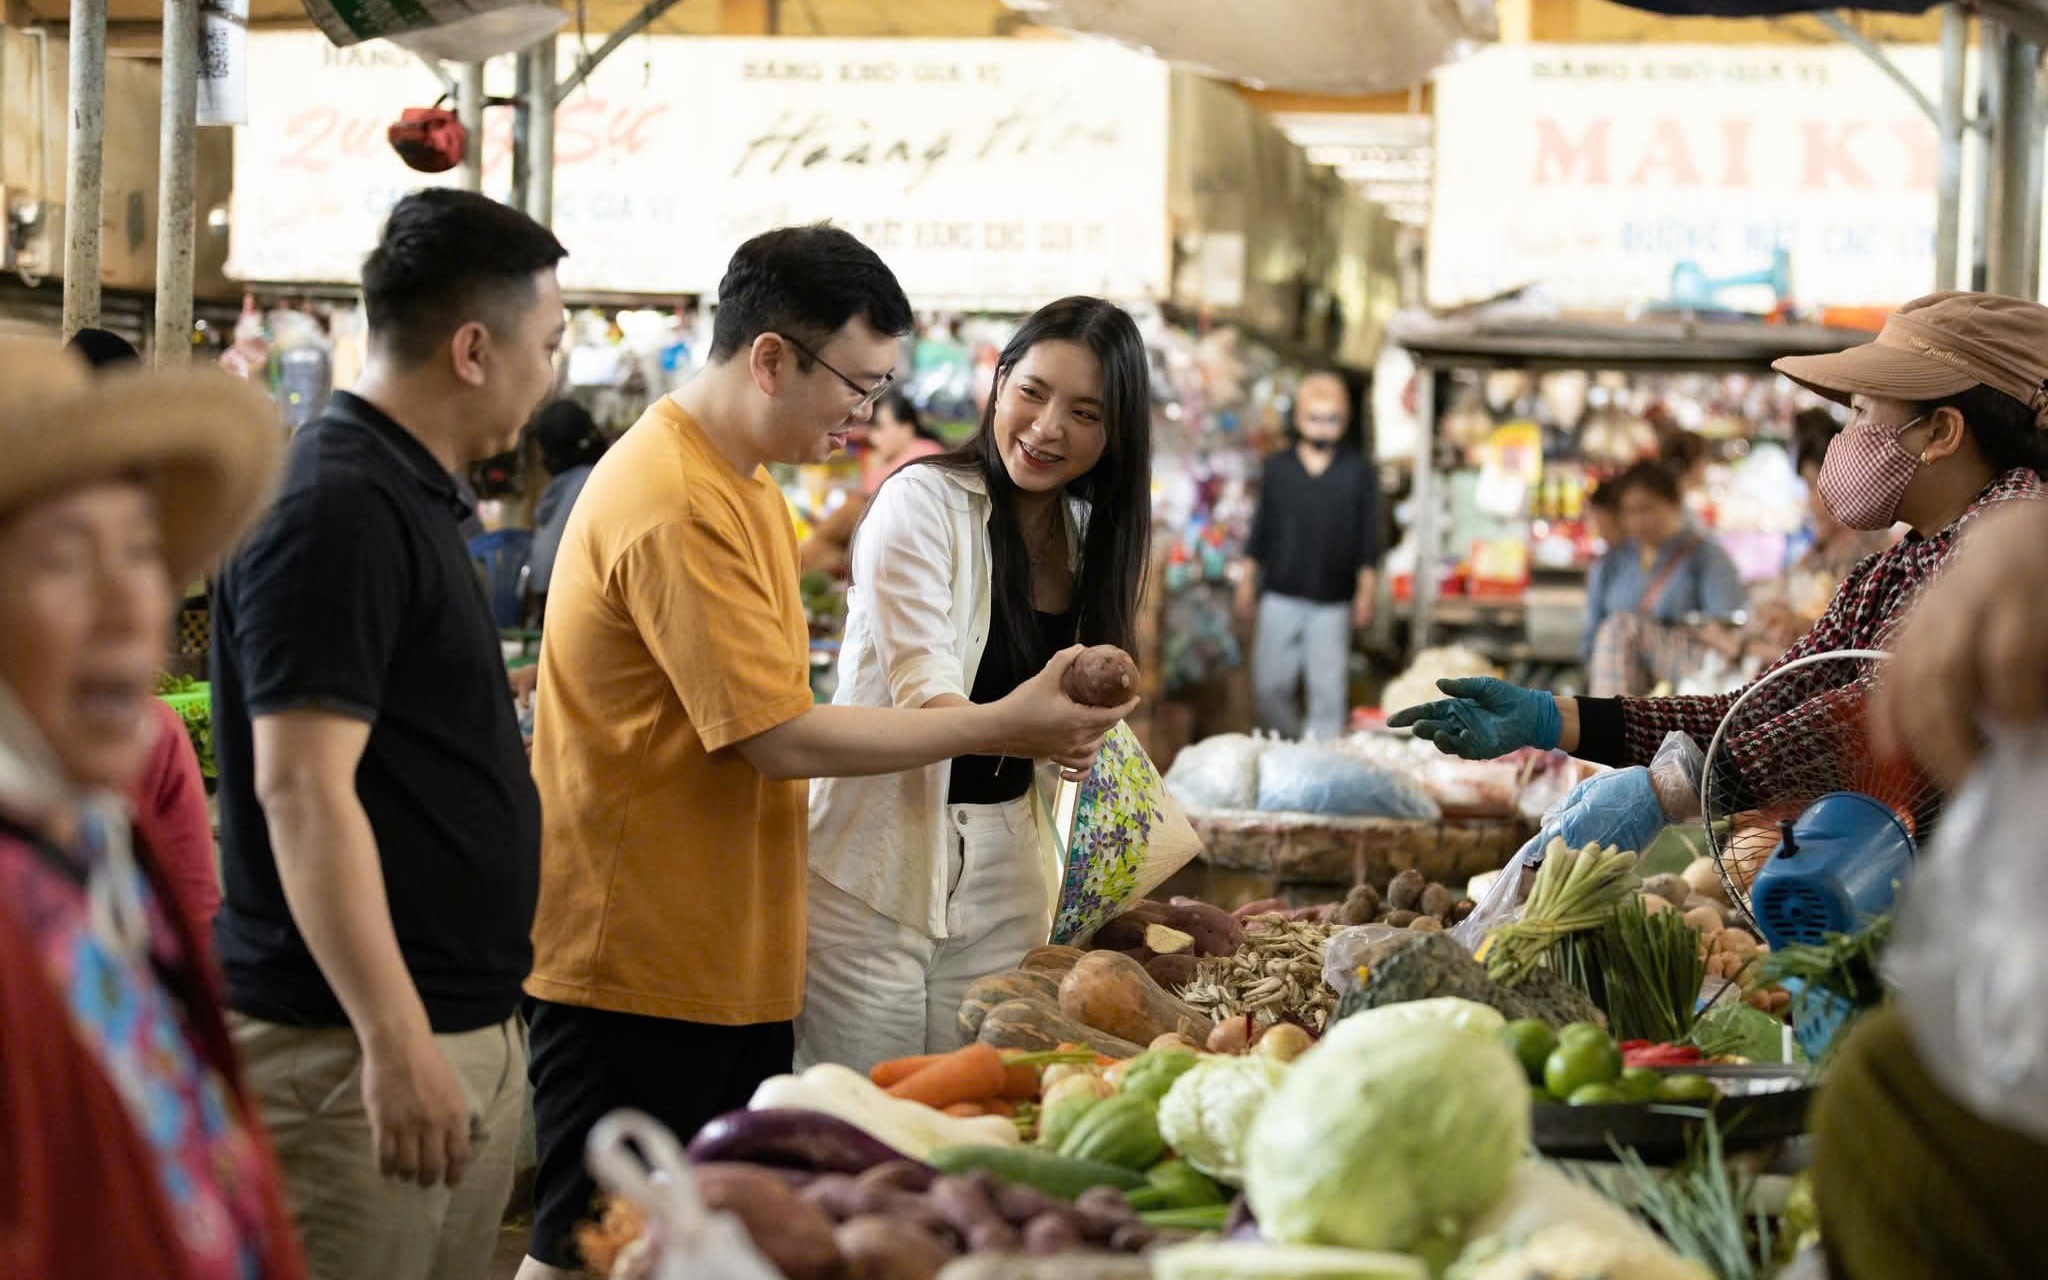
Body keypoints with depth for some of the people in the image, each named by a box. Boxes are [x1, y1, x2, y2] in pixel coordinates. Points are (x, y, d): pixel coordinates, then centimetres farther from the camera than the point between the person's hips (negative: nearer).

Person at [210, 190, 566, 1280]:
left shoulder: (408, 495, 16)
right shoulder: (336, 510, -16)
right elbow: (302, 792, -22)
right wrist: (396, 1044, -25)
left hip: (468, 1032, 10)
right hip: (355, 1047, -10)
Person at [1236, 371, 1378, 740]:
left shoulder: (1358, 471, 2)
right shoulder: (1277, 467, 7)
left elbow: (1368, 537, 3)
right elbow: (1259, 531, 12)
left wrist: (1365, 594, -1)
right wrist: (1247, 583, 9)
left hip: (1332, 601, -2)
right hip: (1280, 596, 2)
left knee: (1328, 689, 0)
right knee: (1270, 686, 2)